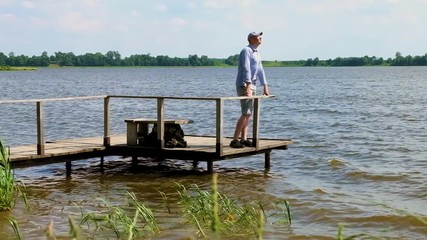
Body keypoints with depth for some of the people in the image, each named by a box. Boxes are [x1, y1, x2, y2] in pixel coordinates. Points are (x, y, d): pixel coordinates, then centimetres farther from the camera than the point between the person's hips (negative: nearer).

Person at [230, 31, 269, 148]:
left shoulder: (256, 53, 18)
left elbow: (260, 70, 23)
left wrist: (265, 87, 22)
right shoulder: (246, 51, -11)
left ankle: (244, 139, 9)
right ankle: (235, 140, -14)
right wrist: (248, 86, -32)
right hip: (244, 85, -10)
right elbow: (246, 68, -22)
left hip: (252, 86, 10)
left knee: (248, 113, 7)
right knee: (246, 113, -15)